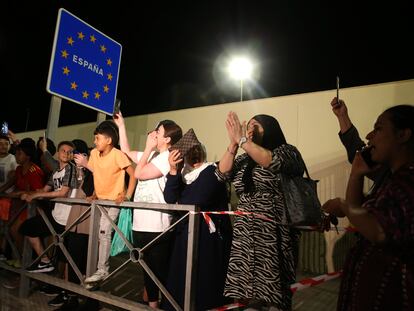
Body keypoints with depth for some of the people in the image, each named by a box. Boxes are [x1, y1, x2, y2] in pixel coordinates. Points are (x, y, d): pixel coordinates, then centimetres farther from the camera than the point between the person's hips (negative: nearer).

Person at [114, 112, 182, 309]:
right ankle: (151, 303, 32)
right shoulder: (151, 155, 16)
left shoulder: (169, 157, -10)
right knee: (148, 268, 18)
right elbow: (126, 151, 24)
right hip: (141, 223, 9)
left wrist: (148, 148, -6)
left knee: (160, 269, 0)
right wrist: (121, 125, 24)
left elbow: (139, 173, -14)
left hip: (156, 226, -9)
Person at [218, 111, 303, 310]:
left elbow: (272, 161, -20)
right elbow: (223, 172, 4)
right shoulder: (244, 159, 15)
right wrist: (233, 143, -6)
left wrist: (242, 140, -17)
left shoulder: (286, 151, 0)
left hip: (272, 235, -5)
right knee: (245, 295, 7)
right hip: (244, 236, 5)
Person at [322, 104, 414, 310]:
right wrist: (356, 174, 5)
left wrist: (343, 206, -21)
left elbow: (382, 233, -35)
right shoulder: (396, 178, 9)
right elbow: (357, 210, 12)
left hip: (390, 286, -9)